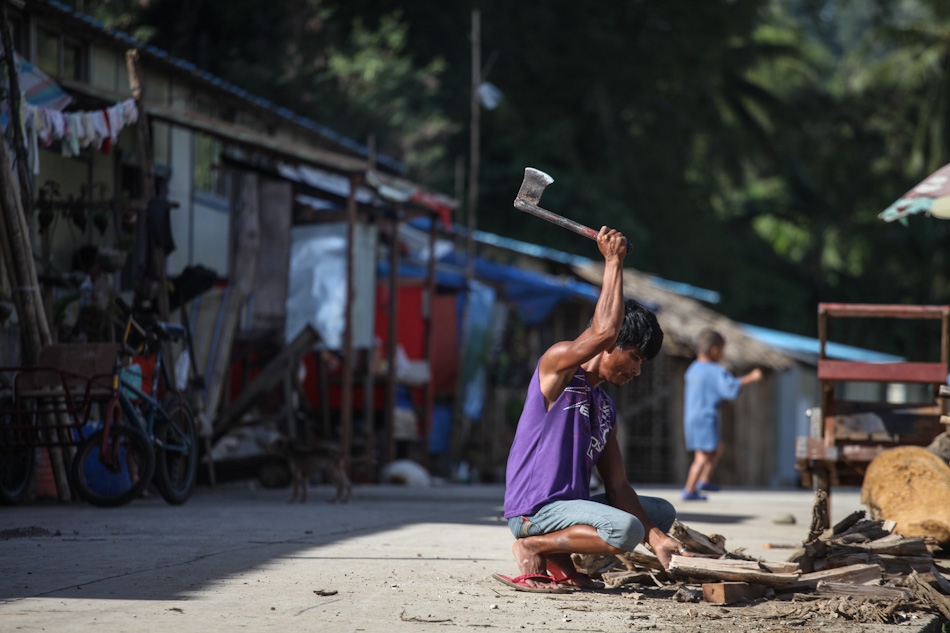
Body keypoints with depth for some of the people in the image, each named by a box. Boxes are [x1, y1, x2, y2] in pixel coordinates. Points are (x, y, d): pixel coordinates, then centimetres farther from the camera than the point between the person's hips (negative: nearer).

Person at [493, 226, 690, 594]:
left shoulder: (605, 408, 18)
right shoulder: (556, 363, -4)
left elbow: (617, 486, 11)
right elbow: (605, 331, -25)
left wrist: (655, 538, -2)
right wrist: (613, 262, -14)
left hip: (571, 507, 9)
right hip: (533, 511, -9)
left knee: (662, 513, 17)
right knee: (626, 529, -30)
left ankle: (560, 557, 5)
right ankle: (533, 548, -9)